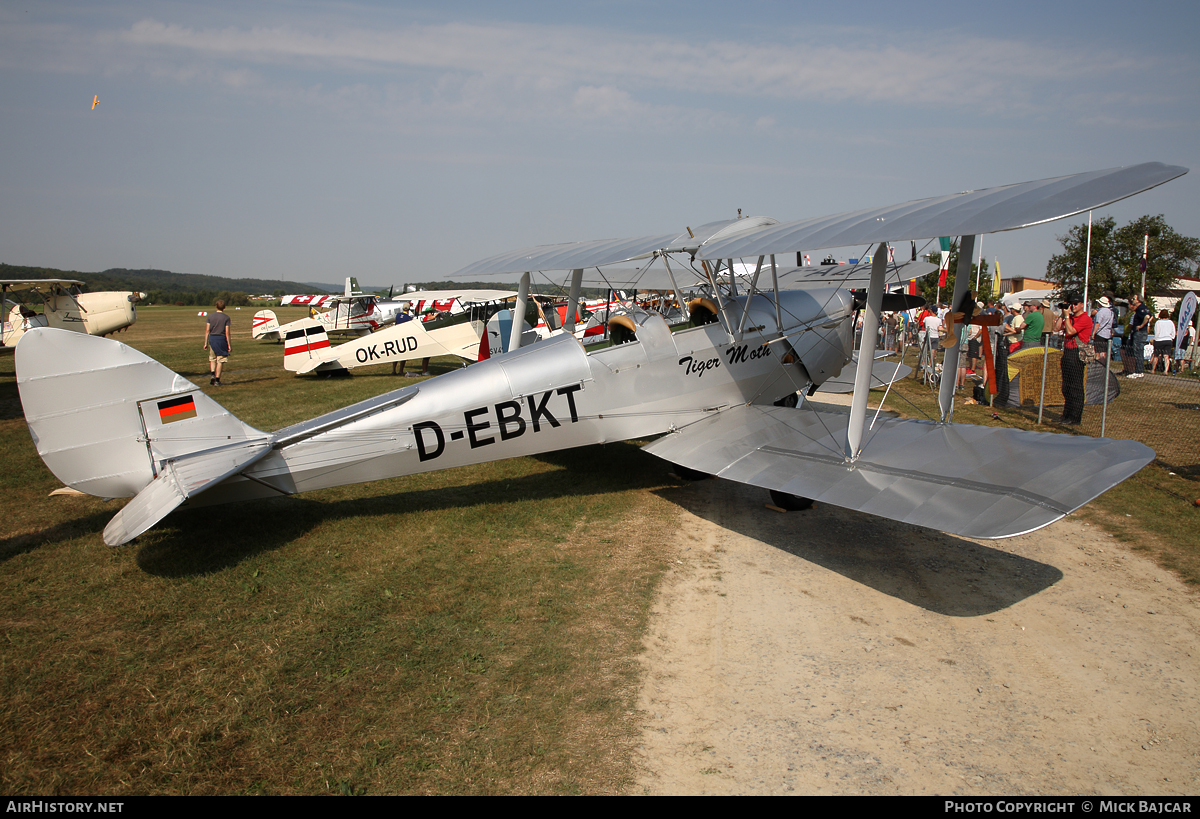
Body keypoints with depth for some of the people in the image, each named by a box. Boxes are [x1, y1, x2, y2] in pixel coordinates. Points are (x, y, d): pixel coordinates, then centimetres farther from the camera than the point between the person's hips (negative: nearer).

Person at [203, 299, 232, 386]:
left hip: (212, 339, 3)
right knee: (220, 360, 3)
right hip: (222, 339, -3)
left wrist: (205, 343, 7)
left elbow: (207, 330, 2)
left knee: (212, 359, 17)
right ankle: (217, 380, 4)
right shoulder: (226, 318, -5)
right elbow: (227, 332, -8)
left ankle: (213, 374, -3)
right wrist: (229, 345, -4)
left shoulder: (210, 316, 3)